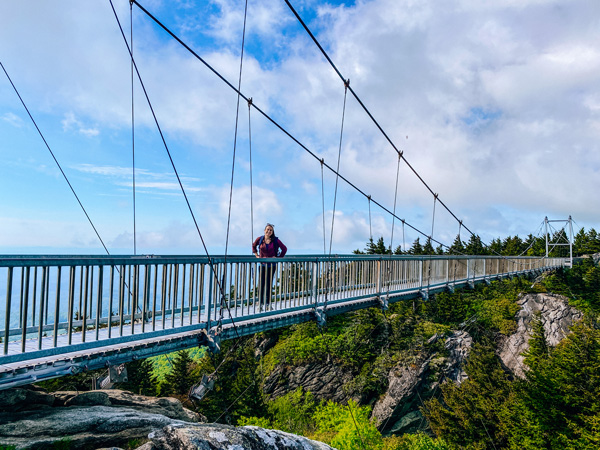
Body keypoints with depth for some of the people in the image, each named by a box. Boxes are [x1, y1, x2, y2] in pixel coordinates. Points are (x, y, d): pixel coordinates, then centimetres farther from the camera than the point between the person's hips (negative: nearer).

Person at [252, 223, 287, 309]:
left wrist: (279, 257, -3)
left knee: (269, 284, 5)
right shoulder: (259, 239, -3)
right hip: (262, 264, 1)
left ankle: (267, 303, 16)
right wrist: (256, 255, 8)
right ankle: (260, 303, 8)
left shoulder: (275, 240, -7)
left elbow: (284, 249, 3)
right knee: (261, 283, -1)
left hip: (272, 265, -1)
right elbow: (254, 246, 17)